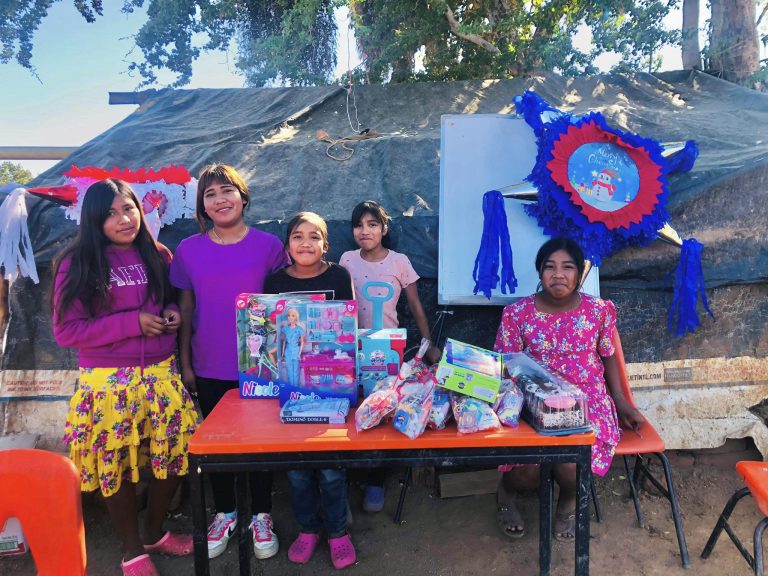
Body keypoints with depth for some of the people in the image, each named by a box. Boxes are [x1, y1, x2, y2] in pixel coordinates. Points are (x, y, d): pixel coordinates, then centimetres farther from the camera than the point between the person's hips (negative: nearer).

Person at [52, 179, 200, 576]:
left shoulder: (157, 256, 5)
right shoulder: (77, 265, -8)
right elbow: (65, 331, -11)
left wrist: (172, 314, -4)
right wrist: (132, 322, -18)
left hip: (162, 374, 4)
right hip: (109, 382, -4)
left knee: (175, 456, 9)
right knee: (116, 466, 9)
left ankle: (155, 534, 35)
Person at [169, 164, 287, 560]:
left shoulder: (268, 245, -4)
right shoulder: (189, 249, 0)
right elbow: (185, 308, 5)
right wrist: (184, 362, 5)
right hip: (209, 368, 2)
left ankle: (261, 516, 30)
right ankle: (225, 513, 36)